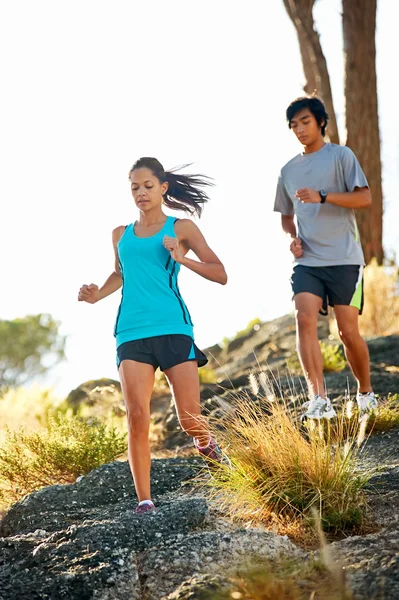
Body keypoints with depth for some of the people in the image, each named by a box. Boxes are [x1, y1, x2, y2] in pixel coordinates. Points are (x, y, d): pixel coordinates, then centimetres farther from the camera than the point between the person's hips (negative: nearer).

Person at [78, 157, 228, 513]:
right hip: (131, 332, 2)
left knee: (189, 419, -4)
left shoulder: (181, 228, 6)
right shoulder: (121, 235, 16)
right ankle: (144, 500, -4)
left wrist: (182, 258, -13)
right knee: (137, 415, -11)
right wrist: (97, 295, 15)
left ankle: (206, 443, 34)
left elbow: (221, 275, 2)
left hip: (173, 329, -2)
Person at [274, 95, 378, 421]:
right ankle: (319, 400, -24)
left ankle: (366, 392, 23)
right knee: (305, 318, -19)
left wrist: (322, 196, -20)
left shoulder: (341, 155, 0)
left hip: (344, 259, -4)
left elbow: (364, 197, -9)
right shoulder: (288, 170, 15)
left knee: (348, 330, -2)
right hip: (307, 261, 4)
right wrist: (292, 237, 5)